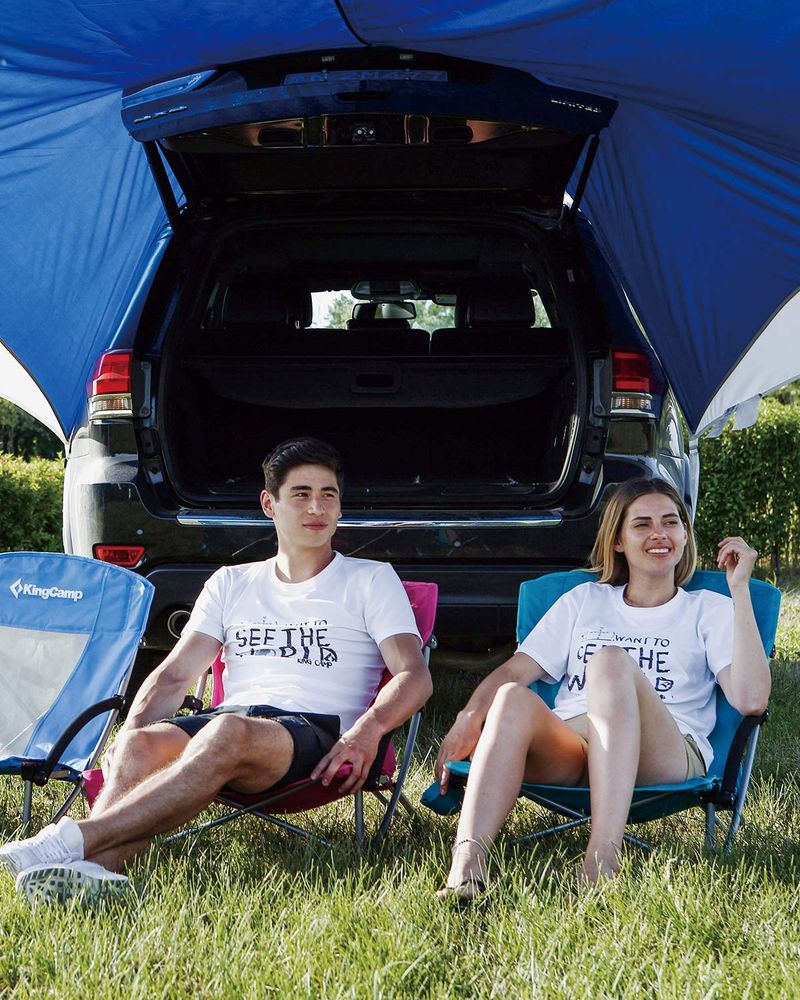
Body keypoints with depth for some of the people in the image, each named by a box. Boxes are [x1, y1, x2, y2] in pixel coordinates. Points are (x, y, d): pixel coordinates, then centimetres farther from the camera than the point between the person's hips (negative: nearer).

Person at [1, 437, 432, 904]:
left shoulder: (371, 580, 17)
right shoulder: (232, 583, 26)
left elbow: (415, 675, 4)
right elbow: (174, 676, 19)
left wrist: (368, 729, -19)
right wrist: (131, 730, -4)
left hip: (317, 731, -4)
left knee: (228, 732, -39)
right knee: (143, 744, -32)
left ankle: (77, 840, -50)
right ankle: (99, 863, -60)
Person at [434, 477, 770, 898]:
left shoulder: (708, 610, 18)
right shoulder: (584, 601, 27)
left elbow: (750, 700, 0)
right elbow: (515, 670, 15)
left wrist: (740, 591, -1)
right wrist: (470, 717, -6)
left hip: (666, 757, -2)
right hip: (566, 750, 2)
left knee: (611, 659, -32)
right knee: (514, 698, -31)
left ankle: (602, 858, -47)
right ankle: (466, 864, -50)